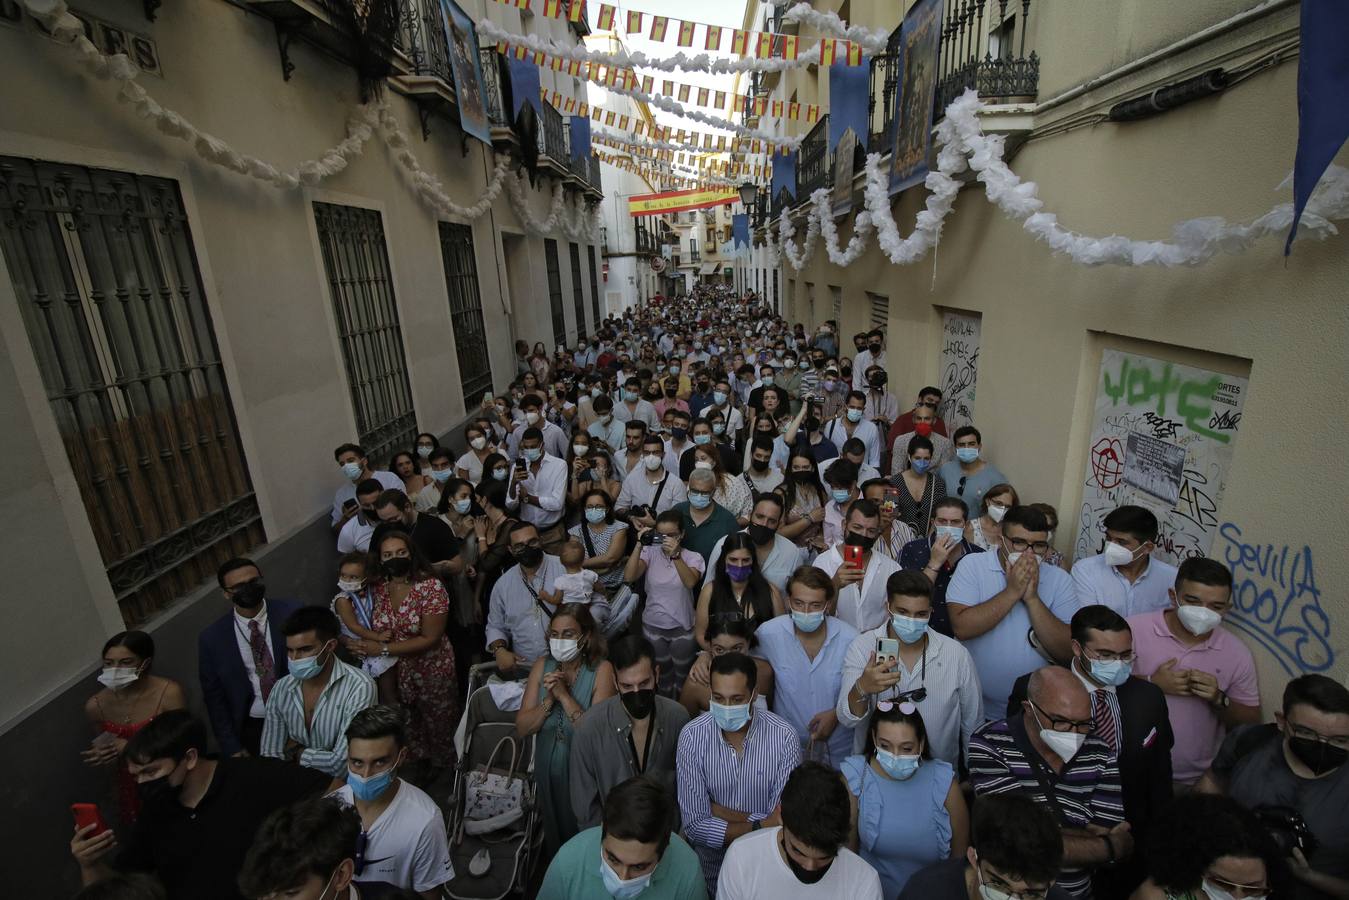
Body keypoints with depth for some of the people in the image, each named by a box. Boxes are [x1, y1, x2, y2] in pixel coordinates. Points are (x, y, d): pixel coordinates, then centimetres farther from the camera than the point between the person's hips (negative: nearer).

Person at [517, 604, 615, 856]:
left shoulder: (602, 670, -20)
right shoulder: (543, 666, -7)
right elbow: (522, 728, -8)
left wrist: (564, 695, -28)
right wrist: (549, 699, -24)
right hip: (548, 769, 4)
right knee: (553, 829, 26)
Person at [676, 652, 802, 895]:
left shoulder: (784, 737, -15)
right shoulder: (692, 736, -14)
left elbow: (782, 821, -15)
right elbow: (695, 825, -13)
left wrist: (718, 811, -15)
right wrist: (759, 827, -19)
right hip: (711, 862, 0)